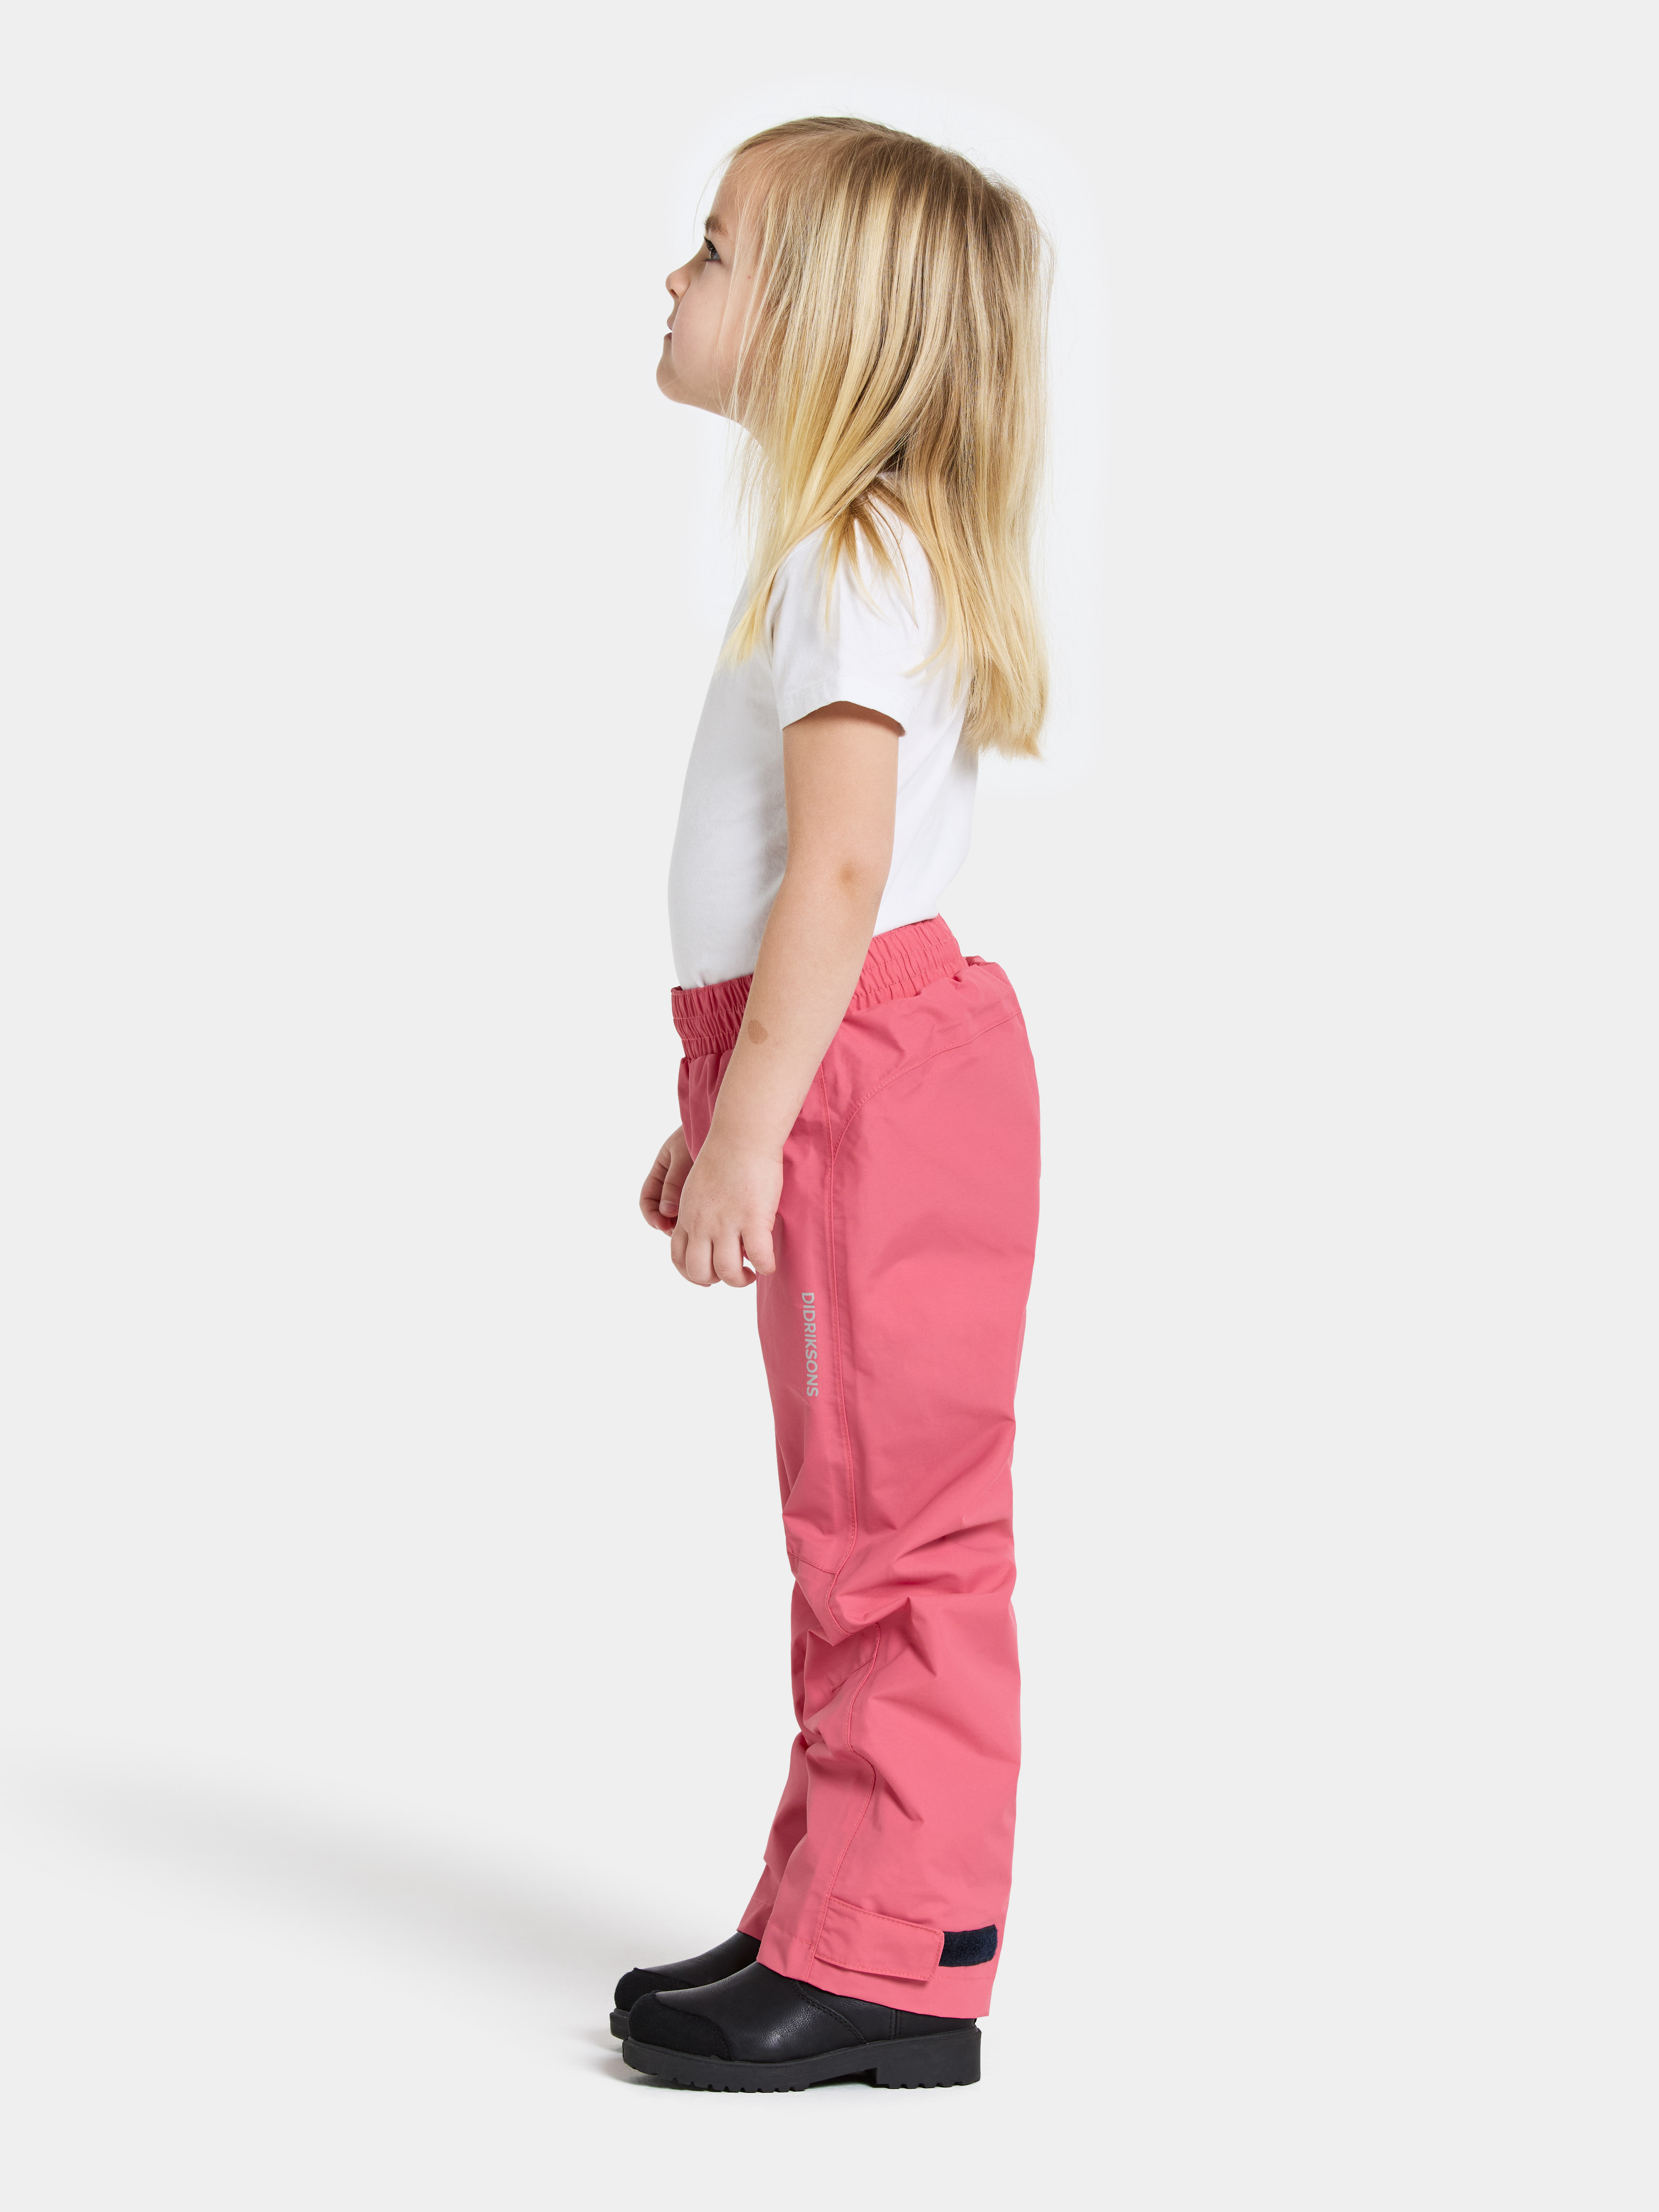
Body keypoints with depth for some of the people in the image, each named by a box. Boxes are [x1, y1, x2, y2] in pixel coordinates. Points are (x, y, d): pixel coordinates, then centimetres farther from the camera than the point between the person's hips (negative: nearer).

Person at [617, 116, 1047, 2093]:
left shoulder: (852, 556, -13)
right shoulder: (856, 549, 19)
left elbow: (838, 873, -21)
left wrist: (755, 1127, -24)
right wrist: (720, 1109, 24)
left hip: (873, 1078, -11)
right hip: (846, 1083, 11)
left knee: (897, 1529, -5)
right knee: (862, 1524, 14)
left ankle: (887, 1969, 1)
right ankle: (836, 1920, 23)